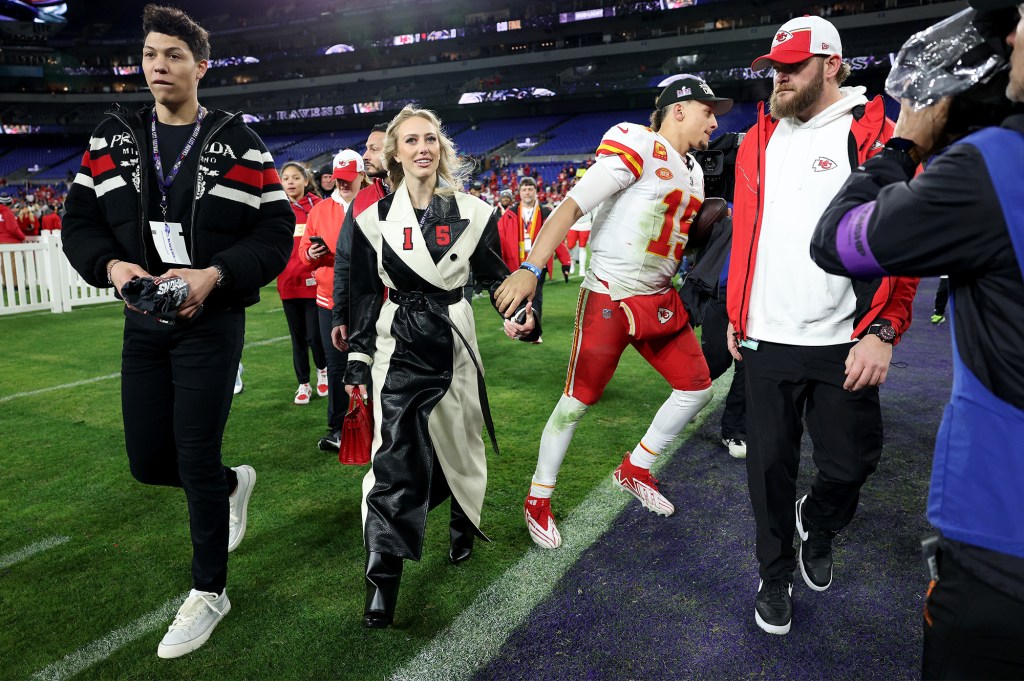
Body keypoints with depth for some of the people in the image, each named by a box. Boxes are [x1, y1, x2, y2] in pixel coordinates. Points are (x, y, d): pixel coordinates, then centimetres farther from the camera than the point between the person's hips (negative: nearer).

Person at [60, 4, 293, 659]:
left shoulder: (238, 141, -3)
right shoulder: (113, 136, 7)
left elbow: (276, 232, -7)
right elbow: (81, 221, 9)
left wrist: (212, 275, -20)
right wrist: (111, 265, -12)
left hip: (211, 321, -4)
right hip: (143, 321, 5)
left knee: (196, 461, -2)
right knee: (148, 459, 9)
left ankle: (208, 592, 19)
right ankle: (234, 483, 42)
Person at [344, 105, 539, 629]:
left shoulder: (473, 213, 1)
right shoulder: (375, 218, 1)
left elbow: (495, 274, 7)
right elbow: (365, 296, 3)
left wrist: (519, 309, -13)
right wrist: (357, 363, 1)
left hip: (454, 340, 1)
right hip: (399, 345, -1)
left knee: (458, 438, 12)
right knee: (395, 454, -9)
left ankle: (464, 524, 41)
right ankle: (383, 578, -3)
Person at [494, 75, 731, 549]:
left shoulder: (692, 171, 16)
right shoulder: (639, 147, -11)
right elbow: (571, 207, -20)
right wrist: (530, 268, -29)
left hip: (660, 301, 9)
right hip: (610, 299, -8)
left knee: (697, 389, 10)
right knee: (578, 400, -2)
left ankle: (634, 470, 28)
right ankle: (538, 500, 16)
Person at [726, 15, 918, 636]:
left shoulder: (876, 138, -2)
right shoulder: (758, 142, 11)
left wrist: (884, 331, -14)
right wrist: (735, 313, 14)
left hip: (844, 344, -3)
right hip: (765, 339, 3)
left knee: (851, 463, 7)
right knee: (771, 465, 9)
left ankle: (818, 524, 41)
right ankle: (776, 573, 30)